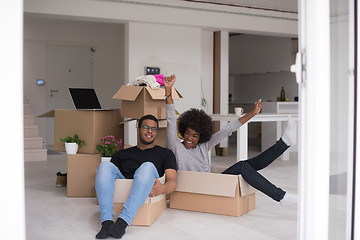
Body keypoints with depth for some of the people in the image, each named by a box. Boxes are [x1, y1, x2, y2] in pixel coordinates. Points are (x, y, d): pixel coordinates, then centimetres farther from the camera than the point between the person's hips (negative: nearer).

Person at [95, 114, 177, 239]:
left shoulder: (165, 154, 21)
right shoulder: (122, 154, 28)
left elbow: (172, 181, 6)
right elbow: (108, 173, 16)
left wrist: (163, 188, -19)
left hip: (146, 195, -2)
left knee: (148, 166, -31)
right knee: (105, 165, -23)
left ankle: (122, 222, -44)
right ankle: (107, 222, -37)